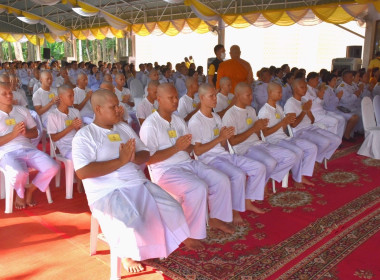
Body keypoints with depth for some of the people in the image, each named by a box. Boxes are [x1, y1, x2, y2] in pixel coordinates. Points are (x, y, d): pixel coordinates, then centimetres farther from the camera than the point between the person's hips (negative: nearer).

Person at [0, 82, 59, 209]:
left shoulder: (22, 110, 17)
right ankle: (20, 193, 2)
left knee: (53, 167, -19)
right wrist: (13, 134, -15)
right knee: (19, 173, -36)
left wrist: (26, 133, -6)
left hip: (28, 149, 4)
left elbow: (35, 133, 16)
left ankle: (30, 190, 7)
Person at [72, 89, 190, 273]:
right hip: (107, 192, -6)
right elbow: (82, 172, -19)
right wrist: (121, 161, -19)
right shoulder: (84, 136, -6)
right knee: (131, 223, -30)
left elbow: (145, 154, 15)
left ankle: (158, 246, 17)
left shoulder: (124, 128, 14)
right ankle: (126, 255, 4)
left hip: (138, 183, 6)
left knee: (172, 210, -8)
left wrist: (134, 157, -12)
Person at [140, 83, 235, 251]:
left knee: (222, 180, -4)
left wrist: (186, 146, -8)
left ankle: (216, 219, 15)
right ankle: (190, 235, -16)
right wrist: (176, 148, -22)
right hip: (166, 170, -8)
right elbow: (148, 159, -19)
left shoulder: (179, 121, 14)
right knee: (198, 188, -30)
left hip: (188, 163, 8)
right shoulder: (150, 125, -11)